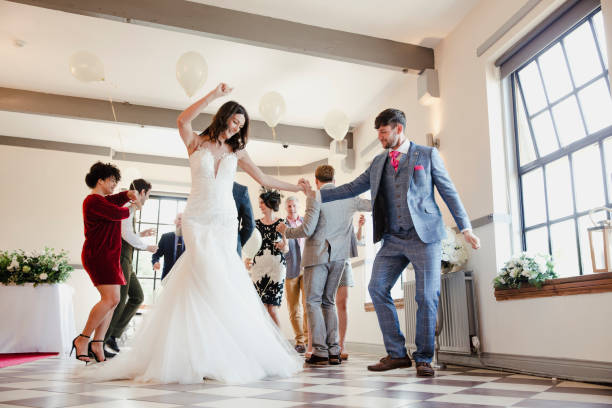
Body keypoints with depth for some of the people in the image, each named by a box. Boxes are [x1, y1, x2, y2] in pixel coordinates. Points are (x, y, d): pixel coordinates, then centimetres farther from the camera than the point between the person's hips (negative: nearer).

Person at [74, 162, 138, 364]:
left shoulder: (103, 199, 22)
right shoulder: (93, 200, -11)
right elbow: (117, 213, -16)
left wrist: (129, 194, 0)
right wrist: (132, 209, 4)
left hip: (108, 256, 11)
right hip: (98, 255, -11)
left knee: (111, 300, 5)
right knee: (111, 299, -18)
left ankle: (97, 344, 6)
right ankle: (82, 339, -7)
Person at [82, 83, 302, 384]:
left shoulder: (236, 152, 15)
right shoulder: (196, 143, 7)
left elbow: (264, 180, 18)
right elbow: (183, 120, -14)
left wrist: (298, 188, 17)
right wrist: (215, 94, -14)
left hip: (225, 223, 3)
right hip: (197, 221, -2)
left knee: (223, 283, -6)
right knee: (209, 280, -17)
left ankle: (222, 357, 3)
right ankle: (215, 358, -11)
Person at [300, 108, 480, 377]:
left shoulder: (427, 154, 4)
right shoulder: (378, 162, 16)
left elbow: (448, 192, 3)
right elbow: (352, 188, 14)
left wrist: (465, 228, -3)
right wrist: (316, 194, 5)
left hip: (424, 236, -4)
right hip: (393, 239, 4)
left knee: (427, 297, -4)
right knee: (377, 288, -6)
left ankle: (423, 359, 12)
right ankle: (397, 354, 6)